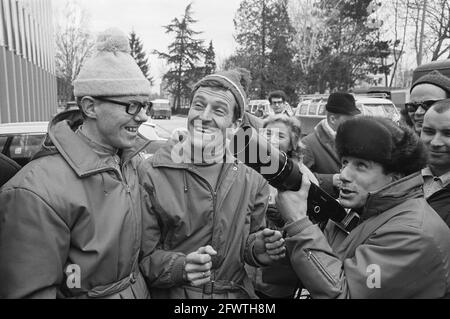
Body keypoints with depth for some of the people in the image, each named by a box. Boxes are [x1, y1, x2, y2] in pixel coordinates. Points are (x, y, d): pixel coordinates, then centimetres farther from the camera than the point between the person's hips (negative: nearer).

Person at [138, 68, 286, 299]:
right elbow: (144, 256, -13)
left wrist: (256, 250, -14)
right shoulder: (150, 175, -16)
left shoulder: (252, 182, -7)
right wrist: (181, 267, -29)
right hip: (170, 295, -2)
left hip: (235, 293, 3)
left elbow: (246, 244, 6)